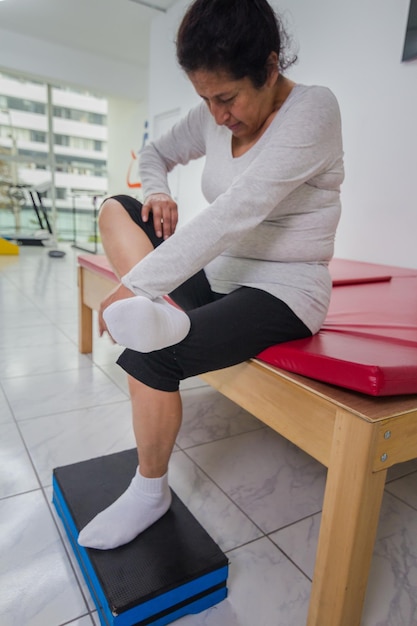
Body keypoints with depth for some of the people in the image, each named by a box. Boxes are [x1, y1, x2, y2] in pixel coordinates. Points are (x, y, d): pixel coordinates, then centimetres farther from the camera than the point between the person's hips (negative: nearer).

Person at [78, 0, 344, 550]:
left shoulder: (312, 110, -16)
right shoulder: (212, 118, 4)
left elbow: (235, 214, -28)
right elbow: (156, 153, 20)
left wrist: (133, 285, -27)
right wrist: (158, 193, -5)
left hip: (285, 292, -7)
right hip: (220, 274, 7)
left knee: (148, 356, -26)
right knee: (116, 209, 0)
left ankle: (151, 490, 0)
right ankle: (163, 312, -24)